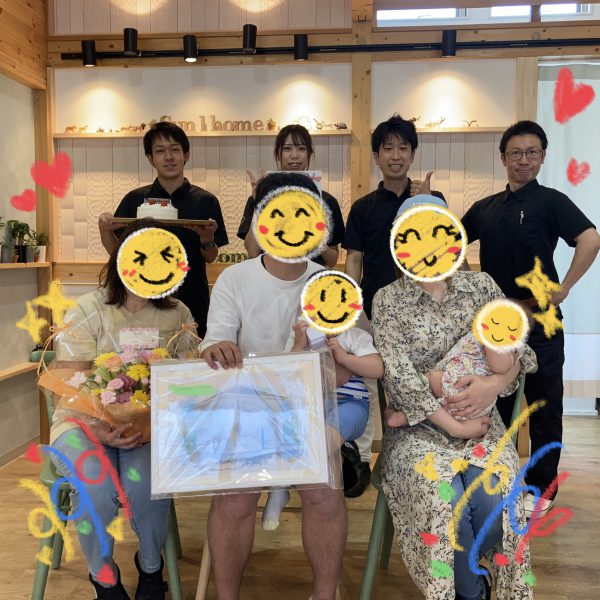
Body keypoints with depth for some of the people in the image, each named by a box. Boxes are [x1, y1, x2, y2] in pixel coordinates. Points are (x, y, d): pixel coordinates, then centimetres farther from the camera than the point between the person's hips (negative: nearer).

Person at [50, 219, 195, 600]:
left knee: (145, 482, -30)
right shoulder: (89, 311, -1)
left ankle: (151, 568, 4)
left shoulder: (178, 313, 5)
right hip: (87, 420, 0)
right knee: (95, 487, -30)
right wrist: (97, 427, -25)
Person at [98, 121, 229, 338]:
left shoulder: (205, 201, 0)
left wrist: (207, 238, -17)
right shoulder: (135, 199, 4)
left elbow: (211, 258, 3)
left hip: (193, 303, 0)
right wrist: (105, 229, -13)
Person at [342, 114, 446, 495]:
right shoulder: (363, 208, 4)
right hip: (373, 310, 1)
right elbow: (354, 261, 2)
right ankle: (361, 460, 20)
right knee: (364, 385, 6)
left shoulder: (432, 199, 3)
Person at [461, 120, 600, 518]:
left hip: (539, 321, -5)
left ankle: (541, 488, 21)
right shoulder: (485, 208, 10)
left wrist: (562, 289, -19)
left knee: (544, 407, 6)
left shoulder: (550, 201, -4)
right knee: (496, 404, 14)